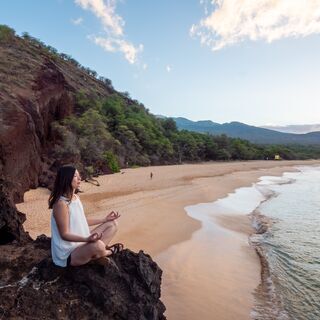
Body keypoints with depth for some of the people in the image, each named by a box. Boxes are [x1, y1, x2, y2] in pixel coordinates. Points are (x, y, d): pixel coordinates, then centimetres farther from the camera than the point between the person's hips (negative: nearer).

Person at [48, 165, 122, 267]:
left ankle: (97, 254, -6)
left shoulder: (76, 197, 4)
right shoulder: (61, 203, -23)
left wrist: (104, 219, 14)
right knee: (97, 245, -37)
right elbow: (64, 234, -22)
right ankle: (108, 251, -1)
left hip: (81, 243, 9)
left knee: (112, 224, 7)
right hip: (68, 253, -9)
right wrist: (87, 239, -37)